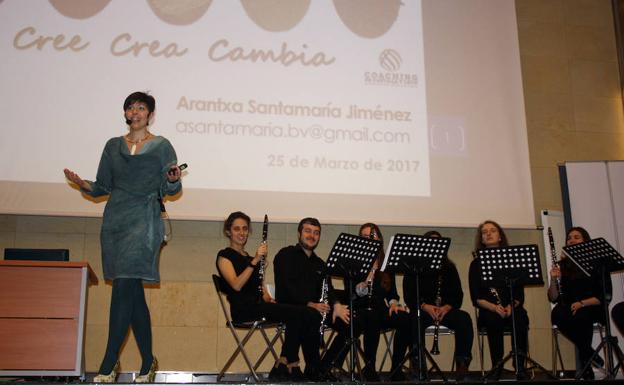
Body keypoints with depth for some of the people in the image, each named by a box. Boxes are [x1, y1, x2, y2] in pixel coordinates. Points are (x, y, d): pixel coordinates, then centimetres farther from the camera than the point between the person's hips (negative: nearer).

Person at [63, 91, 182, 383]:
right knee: (133, 293, 6)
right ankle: (147, 362, 15)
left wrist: (173, 179, -21)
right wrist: (82, 183, -4)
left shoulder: (161, 146, 4)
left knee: (124, 287, -14)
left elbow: (170, 189, 1)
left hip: (144, 222, -4)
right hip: (115, 221, 4)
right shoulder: (113, 146, 16)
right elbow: (102, 187, 16)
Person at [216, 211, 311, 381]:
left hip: (259, 306, 7)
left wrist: (267, 297, 1)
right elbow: (236, 285, -14)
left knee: (296, 314, -22)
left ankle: (281, 367, -18)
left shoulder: (250, 257, 25)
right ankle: (291, 366, -17)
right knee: (295, 313, -25)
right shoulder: (224, 256, 3)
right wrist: (254, 261, -19)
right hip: (243, 308, -7)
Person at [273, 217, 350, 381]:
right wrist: (310, 304, -27)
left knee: (348, 318, -13)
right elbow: (286, 286, -15)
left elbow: (328, 288, 9)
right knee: (312, 316, -37)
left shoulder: (319, 263, 22)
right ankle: (313, 368, -25)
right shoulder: (286, 255, 1)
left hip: (315, 308, 7)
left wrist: (336, 305, -15)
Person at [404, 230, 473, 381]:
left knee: (464, 318, -29)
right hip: (422, 310, -2)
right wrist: (425, 306, -21)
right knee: (417, 320, -38)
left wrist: (446, 307, -16)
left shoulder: (449, 268, 15)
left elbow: (458, 295, 5)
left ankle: (462, 363, -28)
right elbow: (409, 296, -3)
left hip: (446, 310, 2)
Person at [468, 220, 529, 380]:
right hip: (488, 311, -1)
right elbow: (476, 298, 0)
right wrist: (494, 307, -19)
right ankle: (497, 366, -26)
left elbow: (519, 293, 4)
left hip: (512, 308, 1)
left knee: (520, 317, -33)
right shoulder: (476, 264, 8)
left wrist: (511, 306, -17)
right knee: (494, 319, -35)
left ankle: (520, 365, -27)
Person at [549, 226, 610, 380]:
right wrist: (553, 280, -13)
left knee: (581, 316, -37)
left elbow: (606, 296, -3)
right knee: (557, 313, -33)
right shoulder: (562, 265, 10)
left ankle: (584, 357, -13)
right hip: (568, 310, 2)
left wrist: (582, 303, -19)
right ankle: (588, 352, -15)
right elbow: (553, 298, 6)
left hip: (592, 310, -2)